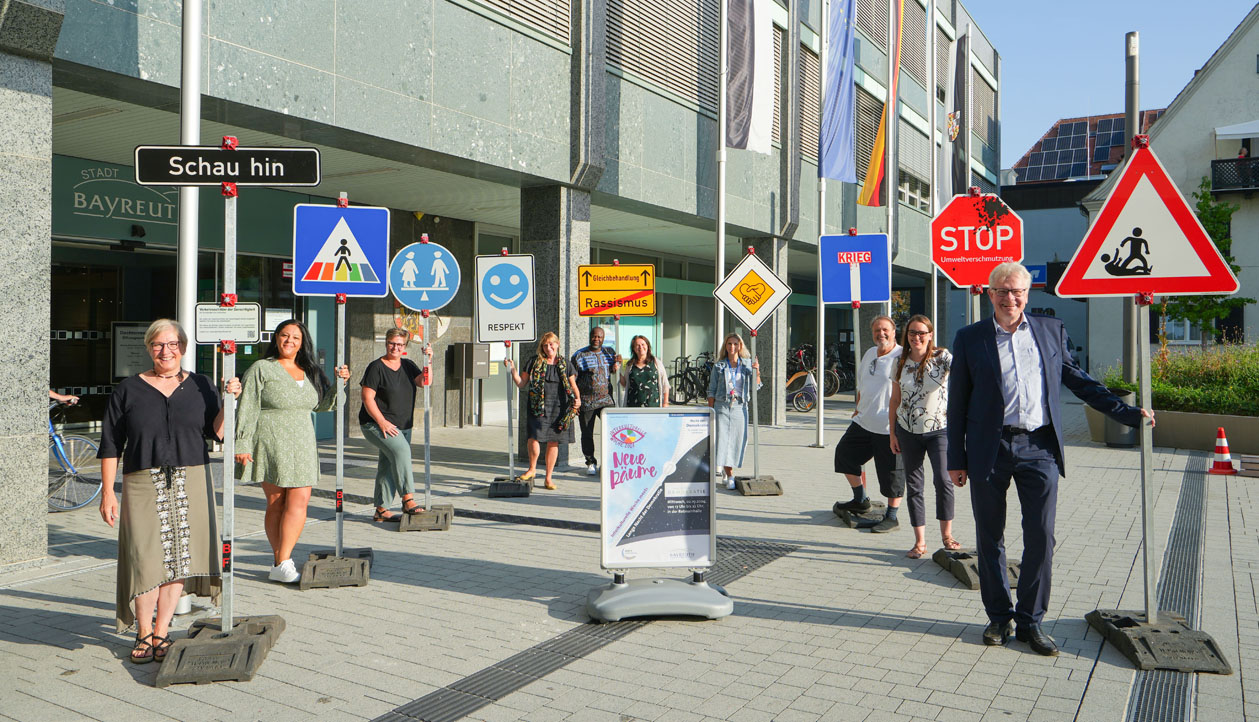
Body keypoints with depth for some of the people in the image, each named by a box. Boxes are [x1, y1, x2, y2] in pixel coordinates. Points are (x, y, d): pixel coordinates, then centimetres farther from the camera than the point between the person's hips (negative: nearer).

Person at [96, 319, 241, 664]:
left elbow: (216, 433, 0)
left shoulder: (200, 386, 9)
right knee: (146, 558, -5)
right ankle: (143, 633, 15)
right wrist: (107, 492, 0)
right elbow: (110, 445, 5)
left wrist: (230, 400, -13)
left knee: (178, 557, 2)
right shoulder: (129, 389, 6)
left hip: (190, 484, 1)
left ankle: (160, 632, 16)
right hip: (143, 484, -1)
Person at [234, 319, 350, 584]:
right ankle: (282, 565, 10)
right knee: (276, 503, 1)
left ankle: (282, 563, 0)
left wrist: (339, 383, 7)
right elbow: (247, 410, -3)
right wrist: (242, 445, -8)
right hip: (271, 446, -4)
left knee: (300, 501, -7)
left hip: (302, 446, 4)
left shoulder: (310, 372, 15)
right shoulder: (261, 369, -1)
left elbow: (322, 404, 23)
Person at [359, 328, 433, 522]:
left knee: (388, 467, 7)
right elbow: (367, 398, -11)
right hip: (375, 424, -6)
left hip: (402, 426, 6)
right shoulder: (376, 367, -6)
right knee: (401, 449, -27)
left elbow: (423, 382, -4)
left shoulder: (408, 366, 12)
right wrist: (382, 422, -18)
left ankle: (381, 509, 15)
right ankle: (407, 499, -27)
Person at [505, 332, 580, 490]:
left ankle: (548, 478, 16)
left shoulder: (565, 364, 10)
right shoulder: (535, 362, 5)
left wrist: (577, 399, -4)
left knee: (553, 442, 4)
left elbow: (573, 385, 14)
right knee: (534, 437, -15)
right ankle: (532, 469, 12)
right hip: (539, 407, -2)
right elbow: (521, 384, 6)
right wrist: (513, 370, -8)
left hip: (559, 408, 2)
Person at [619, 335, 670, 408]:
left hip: (653, 405, -1)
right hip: (633, 405, 2)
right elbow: (625, 385, 17)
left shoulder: (656, 363, 5)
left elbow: (665, 385, 6)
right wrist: (620, 373, 2)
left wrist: (665, 403, 2)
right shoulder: (629, 365, 10)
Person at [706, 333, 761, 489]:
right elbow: (712, 390, 7)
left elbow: (755, 387, 7)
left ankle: (726, 469, 25)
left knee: (738, 440, 2)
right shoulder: (719, 366, 6)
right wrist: (710, 410, 0)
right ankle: (730, 476, -2)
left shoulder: (747, 364, 8)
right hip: (722, 406, -1)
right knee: (723, 439, -8)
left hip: (739, 407, 1)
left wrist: (756, 372, -10)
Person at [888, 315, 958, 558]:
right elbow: (895, 399, 9)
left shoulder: (941, 356, -5)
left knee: (943, 479, -14)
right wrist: (892, 432, 8)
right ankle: (920, 541, 14)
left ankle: (946, 534, 5)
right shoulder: (901, 362, 4)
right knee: (913, 485, 5)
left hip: (938, 429, -3)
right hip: (907, 431, 3)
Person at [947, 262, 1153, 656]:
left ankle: (1031, 620, 16)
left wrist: (1129, 413, 8)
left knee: (1041, 538, 1)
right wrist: (956, 459, 2)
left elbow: (1081, 382, 16)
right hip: (989, 450, -1)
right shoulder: (970, 338, 4)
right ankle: (999, 616, 22)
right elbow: (957, 403, 4)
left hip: (1039, 448, 1)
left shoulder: (1051, 331, 9)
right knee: (990, 538, 7)